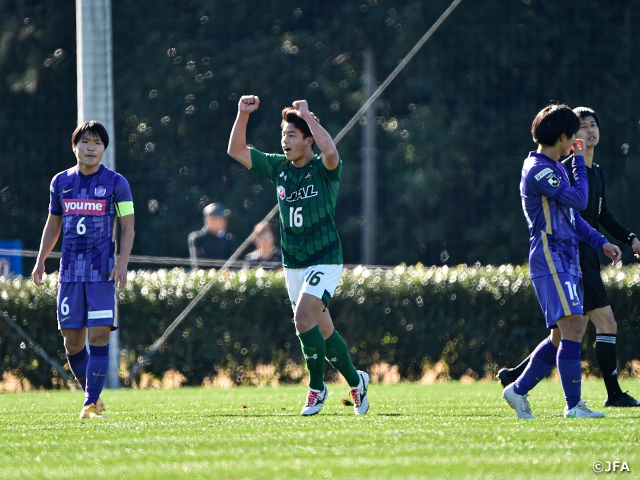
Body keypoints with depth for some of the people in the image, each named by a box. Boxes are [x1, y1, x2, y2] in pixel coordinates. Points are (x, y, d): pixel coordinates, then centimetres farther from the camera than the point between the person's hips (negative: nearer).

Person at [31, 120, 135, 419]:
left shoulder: (116, 183, 0)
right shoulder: (61, 182, 10)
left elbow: (127, 227, 1)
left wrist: (122, 263, -12)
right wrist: (41, 260, 13)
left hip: (103, 272, -3)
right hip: (70, 271, 3)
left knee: (99, 336, -11)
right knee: (72, 340, 2)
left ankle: (91, 404, -10)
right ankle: (93, 395, 19)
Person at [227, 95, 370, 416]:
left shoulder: (323, 169, -12)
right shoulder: (278, 167, 5)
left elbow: (330, 152, -36)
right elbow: (236, 151, 7)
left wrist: (307, 115, -29)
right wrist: (243, 115, -6)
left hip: (325, 260, -6)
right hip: (293, 265, 6)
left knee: (303, 317, -22)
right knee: (321, 329, 10)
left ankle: (317, 387, -7)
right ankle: (355, 381, 29)